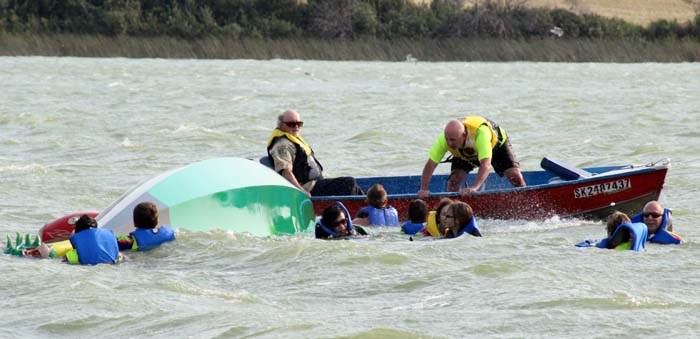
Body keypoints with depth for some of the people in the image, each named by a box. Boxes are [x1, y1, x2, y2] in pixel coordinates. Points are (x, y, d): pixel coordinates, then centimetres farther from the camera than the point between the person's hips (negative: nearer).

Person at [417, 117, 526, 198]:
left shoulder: (480, 133, -49)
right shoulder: (443, 139, -37)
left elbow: (486, 165, -57)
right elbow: (430, 165, -34)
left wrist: (474, 188, -69)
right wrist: (424, 189, -46)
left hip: (496, 143, -3)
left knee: (516, 177, -14)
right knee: (454, 180, -17)